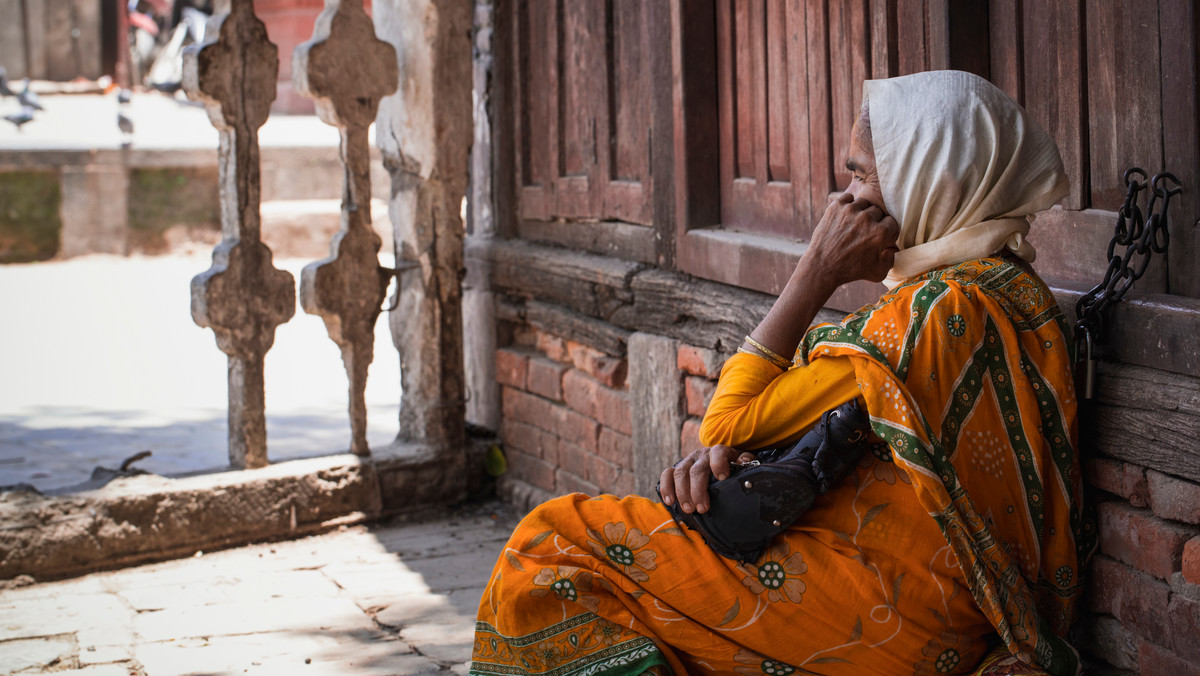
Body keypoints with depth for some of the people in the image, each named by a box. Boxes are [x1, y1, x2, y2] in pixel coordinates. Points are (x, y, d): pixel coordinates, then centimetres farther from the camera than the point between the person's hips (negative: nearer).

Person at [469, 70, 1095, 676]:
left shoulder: (944, 310, -21)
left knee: (549, 549, -7)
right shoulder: (1005, 285, 11)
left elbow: (730, 419, -14)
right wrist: (727, 452, -7)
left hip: (881, 625, -10)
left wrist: (819, 270, -11)